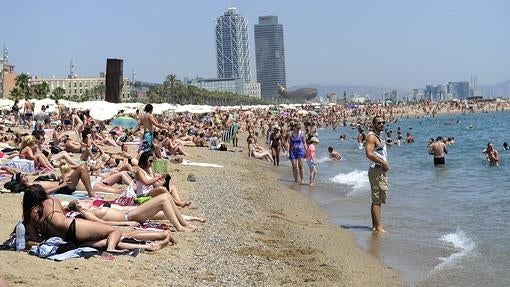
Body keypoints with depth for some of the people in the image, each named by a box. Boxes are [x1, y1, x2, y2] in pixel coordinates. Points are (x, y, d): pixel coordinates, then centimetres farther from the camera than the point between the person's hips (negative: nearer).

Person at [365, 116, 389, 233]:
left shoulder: (378, 137, 20)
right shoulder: (371, 136, -11)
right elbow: (369, 154, -24)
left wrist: (385, 164, 11)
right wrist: (384, 163, -20)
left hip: (382, 171, 10)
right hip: (376, 170, -10)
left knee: (378, 199, 13)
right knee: (377, 200, -9)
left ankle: (375, 225, 18)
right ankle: (378, 227, -9)